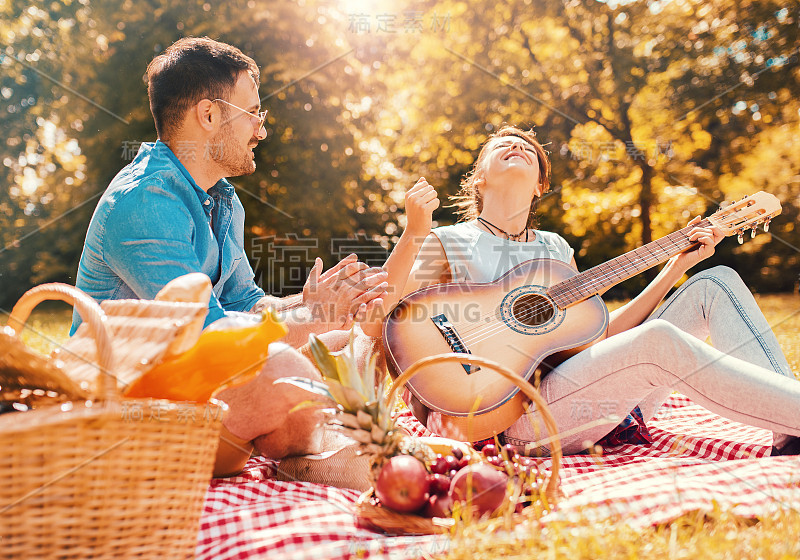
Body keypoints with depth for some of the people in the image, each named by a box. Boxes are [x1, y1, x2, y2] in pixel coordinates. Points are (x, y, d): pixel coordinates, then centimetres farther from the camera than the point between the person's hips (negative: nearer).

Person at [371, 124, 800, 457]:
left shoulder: (555, 248, 23)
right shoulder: (448, 243, 7)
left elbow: (599, 337, 15)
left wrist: (678, 265, 13)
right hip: (523, 414, -6)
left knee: (716, 283, -1)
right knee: (659, 340, -32)